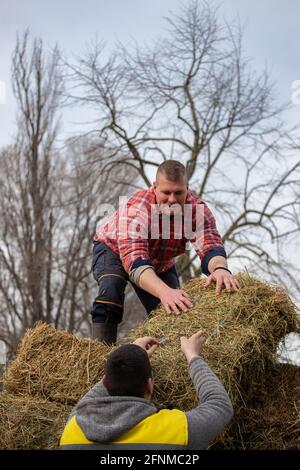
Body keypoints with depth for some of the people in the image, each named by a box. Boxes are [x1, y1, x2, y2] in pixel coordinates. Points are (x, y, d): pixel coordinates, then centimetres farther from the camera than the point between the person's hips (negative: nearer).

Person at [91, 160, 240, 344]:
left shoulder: (198, 209, -29)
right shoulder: (137, 207, -41)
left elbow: (210, 245, -41)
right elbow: (135, 261, -51)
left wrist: (220, 268, -66)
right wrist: (165, 291, -68)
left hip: (160, 262, 4)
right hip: (113, 248, -4)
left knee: (173, 310, -8)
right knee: (111, 289, -32)